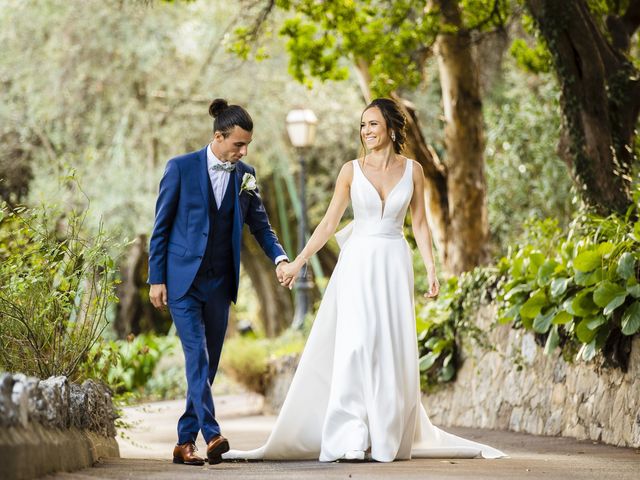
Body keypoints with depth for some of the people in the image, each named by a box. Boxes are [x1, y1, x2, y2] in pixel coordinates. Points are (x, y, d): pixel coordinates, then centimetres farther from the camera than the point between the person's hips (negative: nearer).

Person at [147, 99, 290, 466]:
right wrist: (156, 279, -5)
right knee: (197, 355, -16)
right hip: (183, 280, -4)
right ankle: (212, 435, -25)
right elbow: (161, 226, -2)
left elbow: (260, 225, 11)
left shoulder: (245, 175, 5)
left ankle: (186, 442, 13)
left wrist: (280, 257, -9)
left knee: (209, 363, 6)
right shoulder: (181, 168, -6)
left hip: (220, 283, 4)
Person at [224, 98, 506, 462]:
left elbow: (420, 224, 8)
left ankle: (388, 438, 11)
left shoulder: (412, 170, 5)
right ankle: (350, 440, -11)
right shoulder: (352, 170, 2)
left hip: (394, 266, 1)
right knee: (355, 345, -11)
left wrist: (432, 269, -1)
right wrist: (299, 261, 1)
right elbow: (330, 222, 5)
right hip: (358, 265, -1)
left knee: (394, 350, 1)